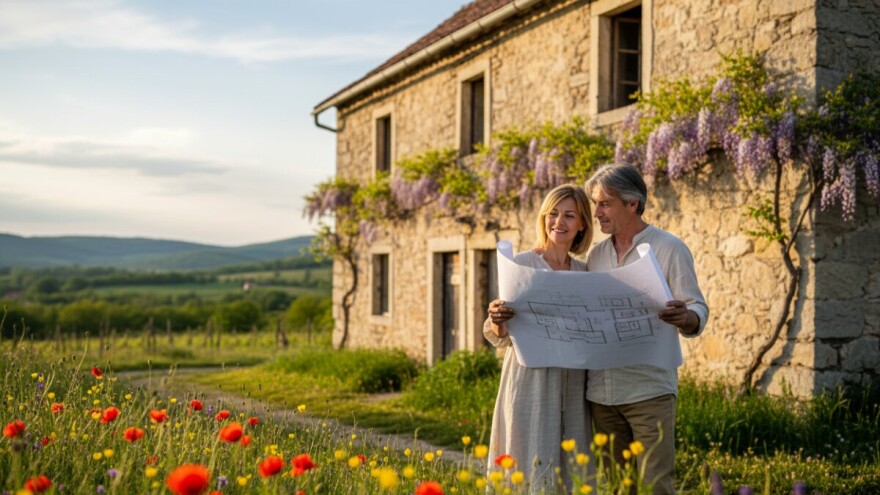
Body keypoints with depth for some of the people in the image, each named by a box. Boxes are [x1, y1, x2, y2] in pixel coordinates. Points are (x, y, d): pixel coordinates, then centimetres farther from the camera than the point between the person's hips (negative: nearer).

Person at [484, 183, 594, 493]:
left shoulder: (585, 272, 10)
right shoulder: (521, 264, -3)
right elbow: (500, 337, -5)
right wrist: (497, 320, -27)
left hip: (574, 388, 5)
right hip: (532, 385, -4)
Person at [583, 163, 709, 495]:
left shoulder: (669, 249, -2)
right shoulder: (595, 256, 12)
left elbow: (697, 310, -5)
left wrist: (684, 318, -29)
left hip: (648, 390, -5)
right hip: (600, 391, 5)